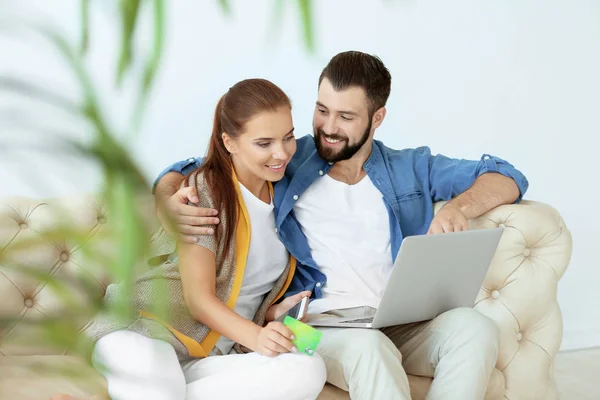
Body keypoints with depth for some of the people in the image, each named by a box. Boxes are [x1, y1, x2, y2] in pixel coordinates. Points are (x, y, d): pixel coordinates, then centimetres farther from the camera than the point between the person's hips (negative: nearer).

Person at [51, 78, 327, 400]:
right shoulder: (204, 191, -9)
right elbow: (199, 297, -11)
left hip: (212, 354, 8)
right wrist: (257, 337, -27)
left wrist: (272, 311, -2)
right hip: (147, 333, -8)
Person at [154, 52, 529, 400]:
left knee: (476, 326, -29)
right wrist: (171, 203, -11)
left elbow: (508, 178, 16)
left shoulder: (412, 169, 19)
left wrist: (459, 207, -7)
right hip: (319, 323, -3)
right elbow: (183, 173, 16)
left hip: (403, 325, 3)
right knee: (368, 345, -38)